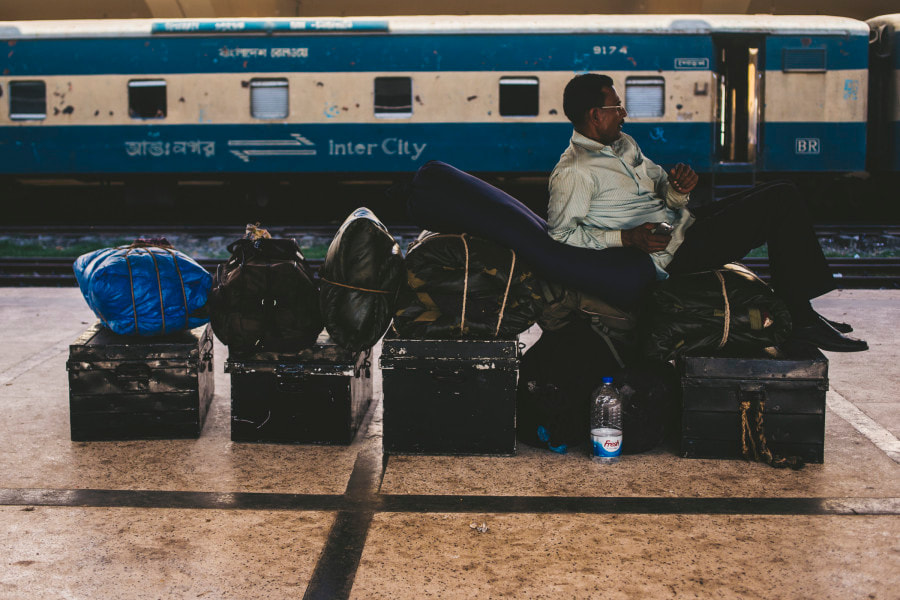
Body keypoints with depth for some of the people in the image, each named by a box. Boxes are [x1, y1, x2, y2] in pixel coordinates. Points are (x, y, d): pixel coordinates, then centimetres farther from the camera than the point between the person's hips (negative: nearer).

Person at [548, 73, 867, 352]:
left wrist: (678, 190, -6)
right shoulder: (573, 172, -15)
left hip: (682, 224, 10)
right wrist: (626, 237, -26)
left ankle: (800, 315, 5)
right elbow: (560, 233, -21)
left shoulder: (623, 143, 15)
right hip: (671, 252, -10)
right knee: (781, 202, -12)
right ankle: (799, 319, -7)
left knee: (781, 194, 7)